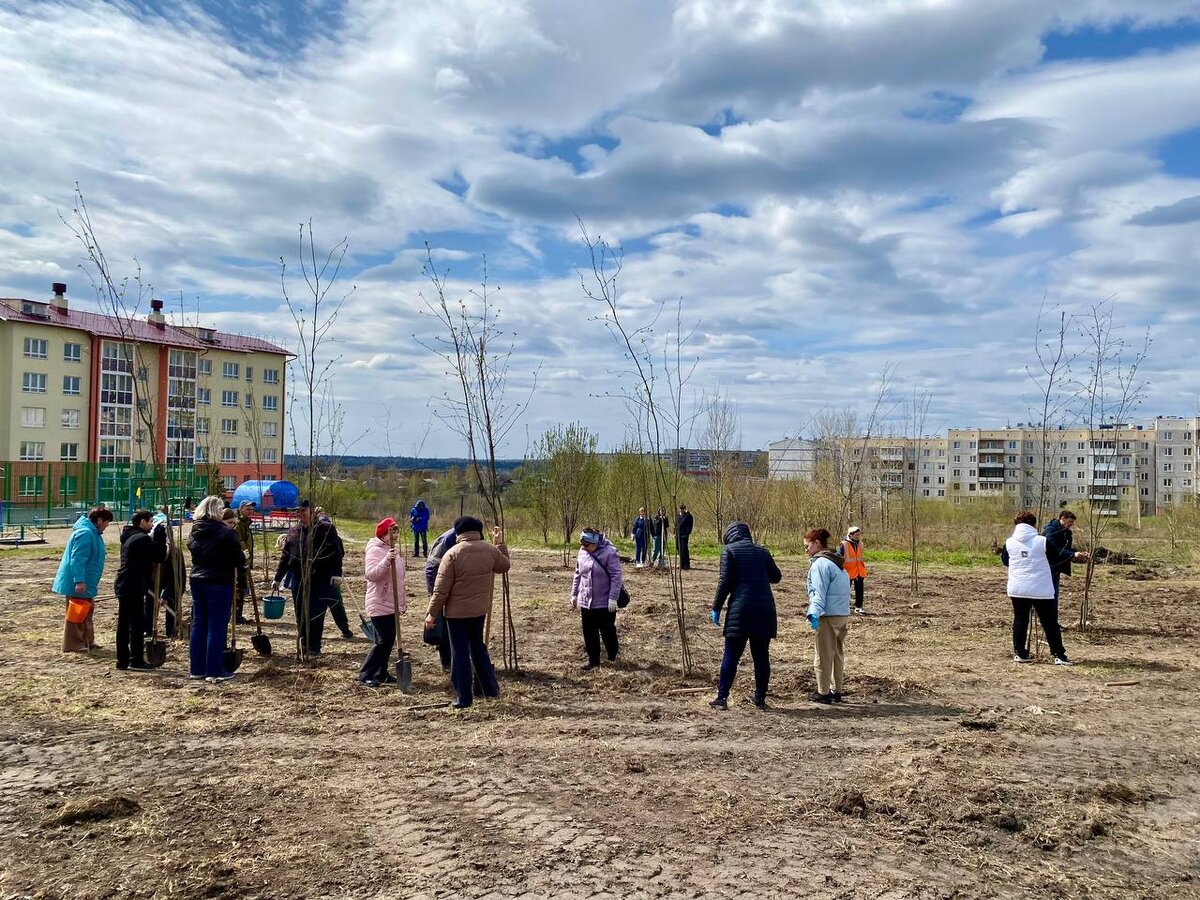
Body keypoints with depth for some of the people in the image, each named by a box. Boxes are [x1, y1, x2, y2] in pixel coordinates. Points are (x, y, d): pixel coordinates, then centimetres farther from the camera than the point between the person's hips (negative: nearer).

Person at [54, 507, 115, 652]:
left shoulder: (93, 533, 14)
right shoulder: (85, 533, -20)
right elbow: (77, 559, -26)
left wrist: (90, 581, 31)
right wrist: (79, 581, -29)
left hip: (85, 583, 11)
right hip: (78, 584, -11)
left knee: (86, 612, 18)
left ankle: (87, 641, 27)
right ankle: (72, 645, 4)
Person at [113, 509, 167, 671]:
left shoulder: (128, 537, 16)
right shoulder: (143, 538, -14)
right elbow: (160, 556, -13)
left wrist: (156, 536, 9)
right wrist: (160, 535, -7)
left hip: (123, 585, 9)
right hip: (134, 588, -9)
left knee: (123, 624, 11)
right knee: (137, 625, -4)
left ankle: (122, 661, 16)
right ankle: (136, 661, -1)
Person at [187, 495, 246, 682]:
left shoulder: (193, 532, 7)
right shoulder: (225, 532, -14)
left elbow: (193, 553, 16)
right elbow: (239, 560, -12)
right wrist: (240, 561, 8)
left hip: (197, 581, 7)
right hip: (219, 583, -6)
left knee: (198, 625, 13)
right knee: (217, 628, -2)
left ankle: (196, 668, 18)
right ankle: (215, 671, 1)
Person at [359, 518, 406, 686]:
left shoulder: (396, 550, 14)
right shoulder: (375, 550, -14)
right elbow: (371, 574, -27)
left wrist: (403, 601, 23)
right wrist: (386, 560, -39)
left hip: (393, 604, 9)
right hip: (380, 605, -9)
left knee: (389, 641, 11)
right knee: (383, 641, -9)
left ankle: (381, 674, 21)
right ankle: (365, 675, 0)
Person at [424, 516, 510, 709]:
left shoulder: (452, 554, -14)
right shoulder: (490, 551, -3)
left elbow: (441, 588, -14)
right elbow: (504, 566, 19)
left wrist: (432, 613, -7)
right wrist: (500, 544, 27)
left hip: (456, 611, -4)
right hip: (480, 609, 4)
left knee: (459, 653, 4)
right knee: (478, 647, 23)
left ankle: (463, 699, 9)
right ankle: (491, 688, 28)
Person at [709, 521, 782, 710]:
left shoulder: (729, 550, 0)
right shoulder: (762, 551, 13)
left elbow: (725, 581, -6)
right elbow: (776, 577, 20)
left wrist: (716, 608, 0)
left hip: (740, 610, -4)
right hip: (764, 611, 4)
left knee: (731, 655, 1)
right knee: (761, 656, 11)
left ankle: (722, 698, -2)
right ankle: (760, 698, 15)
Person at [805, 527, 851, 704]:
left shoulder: (820, 564, -13)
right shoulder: (837, 562, 16)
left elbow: (819, 592, -20)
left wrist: (814, 613, -25)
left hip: (828, 616, -9)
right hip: (844, 615, 9)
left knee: (823, 656, 1)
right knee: (838, 654, 16)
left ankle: (823, 693, 9)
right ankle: (836, 691, 23)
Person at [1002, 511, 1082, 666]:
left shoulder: (1009, 543, 0)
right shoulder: (1042, 541, -7)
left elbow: (1005, 561, 16)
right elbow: (1056, 559, 5)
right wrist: (1073, 555, 23)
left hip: (1017, 589, 3)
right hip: (1041, 590, -2)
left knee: (1020, 620, 12)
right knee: (1050, 623, 5)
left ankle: (1019, 653, 10)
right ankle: (1058, 655, 5)